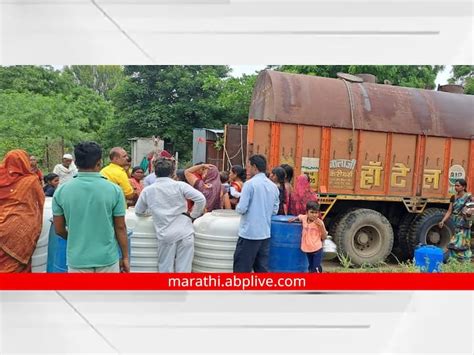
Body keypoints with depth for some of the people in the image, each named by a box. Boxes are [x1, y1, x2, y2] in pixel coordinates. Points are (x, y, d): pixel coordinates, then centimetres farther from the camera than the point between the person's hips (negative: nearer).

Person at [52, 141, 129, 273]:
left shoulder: (61, 191, -5)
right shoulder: (114, 190, -10)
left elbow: (59, 229, 3)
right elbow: (120, 228, -5)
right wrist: (125, 257, 5)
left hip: (77, 259, 2)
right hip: (107, 258, -1)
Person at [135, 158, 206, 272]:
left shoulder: (147, 190, 4)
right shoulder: (180, 185, -3)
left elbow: (138, 212, 16)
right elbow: (201, 199, -9)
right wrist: (193, 215, 4)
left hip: (165, 235, 1)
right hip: (185, 232, -1)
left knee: (165, 269, 13)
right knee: (183, 269, 6)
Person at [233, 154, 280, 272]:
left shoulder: (250, 184, -12)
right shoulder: (274, 186, 7)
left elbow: (241, 209, -15)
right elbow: (275, 210, 12)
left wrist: (237, 207, 6)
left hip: (249, 233, -6)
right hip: (265, 233, 6)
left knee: (242, 269, 3)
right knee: (262, 268, 13)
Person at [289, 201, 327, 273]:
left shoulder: (319, 222, -12)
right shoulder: (304, 218, -1)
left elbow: (324, 237, -10)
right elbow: (299, 216, 24)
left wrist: (321, 226, -21)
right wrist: (294, 218, 5)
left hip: (317, 250, -5)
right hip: (307, 249, 5)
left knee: (316, 268, -6)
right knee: (311, 267, 20)